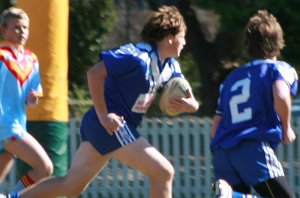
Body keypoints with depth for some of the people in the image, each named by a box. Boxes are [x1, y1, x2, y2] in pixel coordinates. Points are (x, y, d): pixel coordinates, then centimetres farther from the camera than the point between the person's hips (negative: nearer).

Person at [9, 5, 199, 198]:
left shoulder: (170, 67, 10)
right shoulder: (139, 57, -17)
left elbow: (189, 100, 14)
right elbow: (95, 73, -22)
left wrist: (190, 105, -12)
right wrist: (103, 115, -21)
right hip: (111, 126, -9)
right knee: (164, 172, -12)